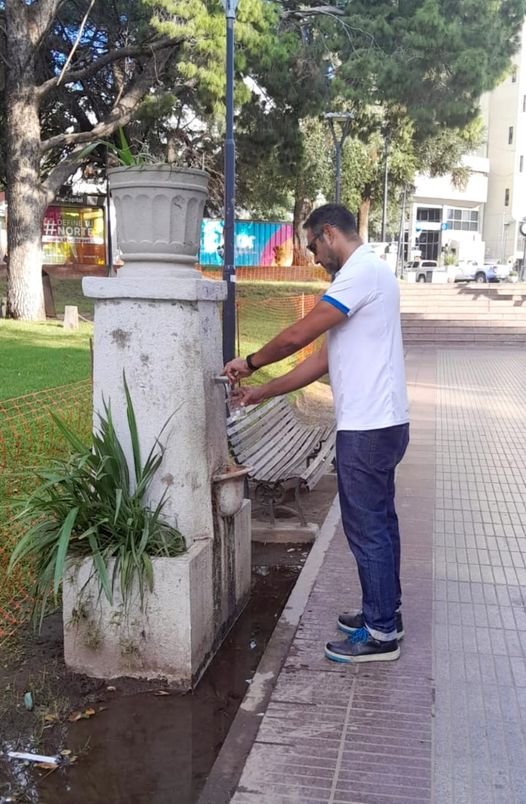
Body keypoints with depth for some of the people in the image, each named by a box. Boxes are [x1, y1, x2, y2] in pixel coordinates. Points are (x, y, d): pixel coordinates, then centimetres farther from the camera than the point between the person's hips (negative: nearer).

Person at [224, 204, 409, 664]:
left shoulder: (363, 272, -15)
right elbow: (323, 359, 16)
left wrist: (250, 363, 0)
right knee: (378, 523, 18)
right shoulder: (365, 274, 18)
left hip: (368, 428, -10)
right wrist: (264, 392, 14)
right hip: (378, 424, 10)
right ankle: (384, 614, 31)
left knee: (367, 528, -1)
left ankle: (380, 634, 11)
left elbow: (297, 337, -17)